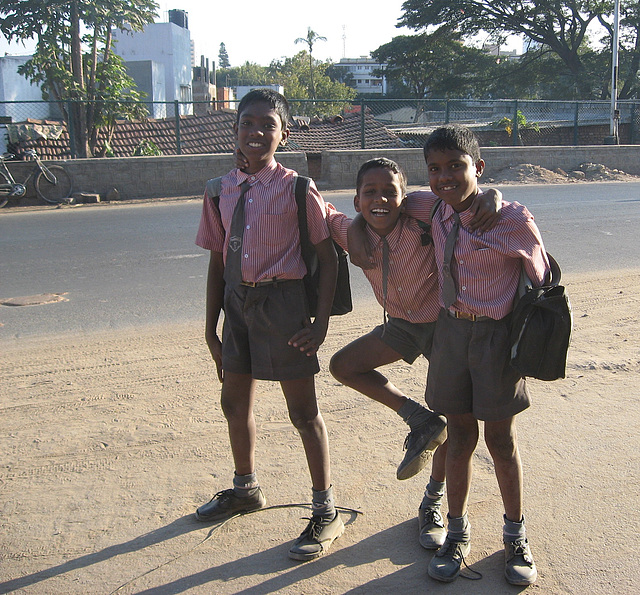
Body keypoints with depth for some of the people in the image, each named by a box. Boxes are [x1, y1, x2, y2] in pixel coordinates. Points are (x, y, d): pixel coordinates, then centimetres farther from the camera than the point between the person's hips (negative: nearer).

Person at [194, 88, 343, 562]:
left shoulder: (297, 188, -10)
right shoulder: (222, 191, 4)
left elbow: (327, 257, -7)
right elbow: (218, 262, 8)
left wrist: (321, 322, -13)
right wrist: (212, 328, 8)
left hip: (281, 299, -6)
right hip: (237, 299, 6)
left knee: (303, 411, 3)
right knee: (235, 402, 21)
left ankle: (326, 512, 21)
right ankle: (246, 488, 47)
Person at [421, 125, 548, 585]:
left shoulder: (512, 219, -17)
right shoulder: (438, 214, -2)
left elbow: (540, 276, -5)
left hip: (497, 336, -4)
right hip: (450, 331, 4)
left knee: (501, 441, 9)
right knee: (460, 437, 12)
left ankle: (516, 536, 30)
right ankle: (457, 532, 29)